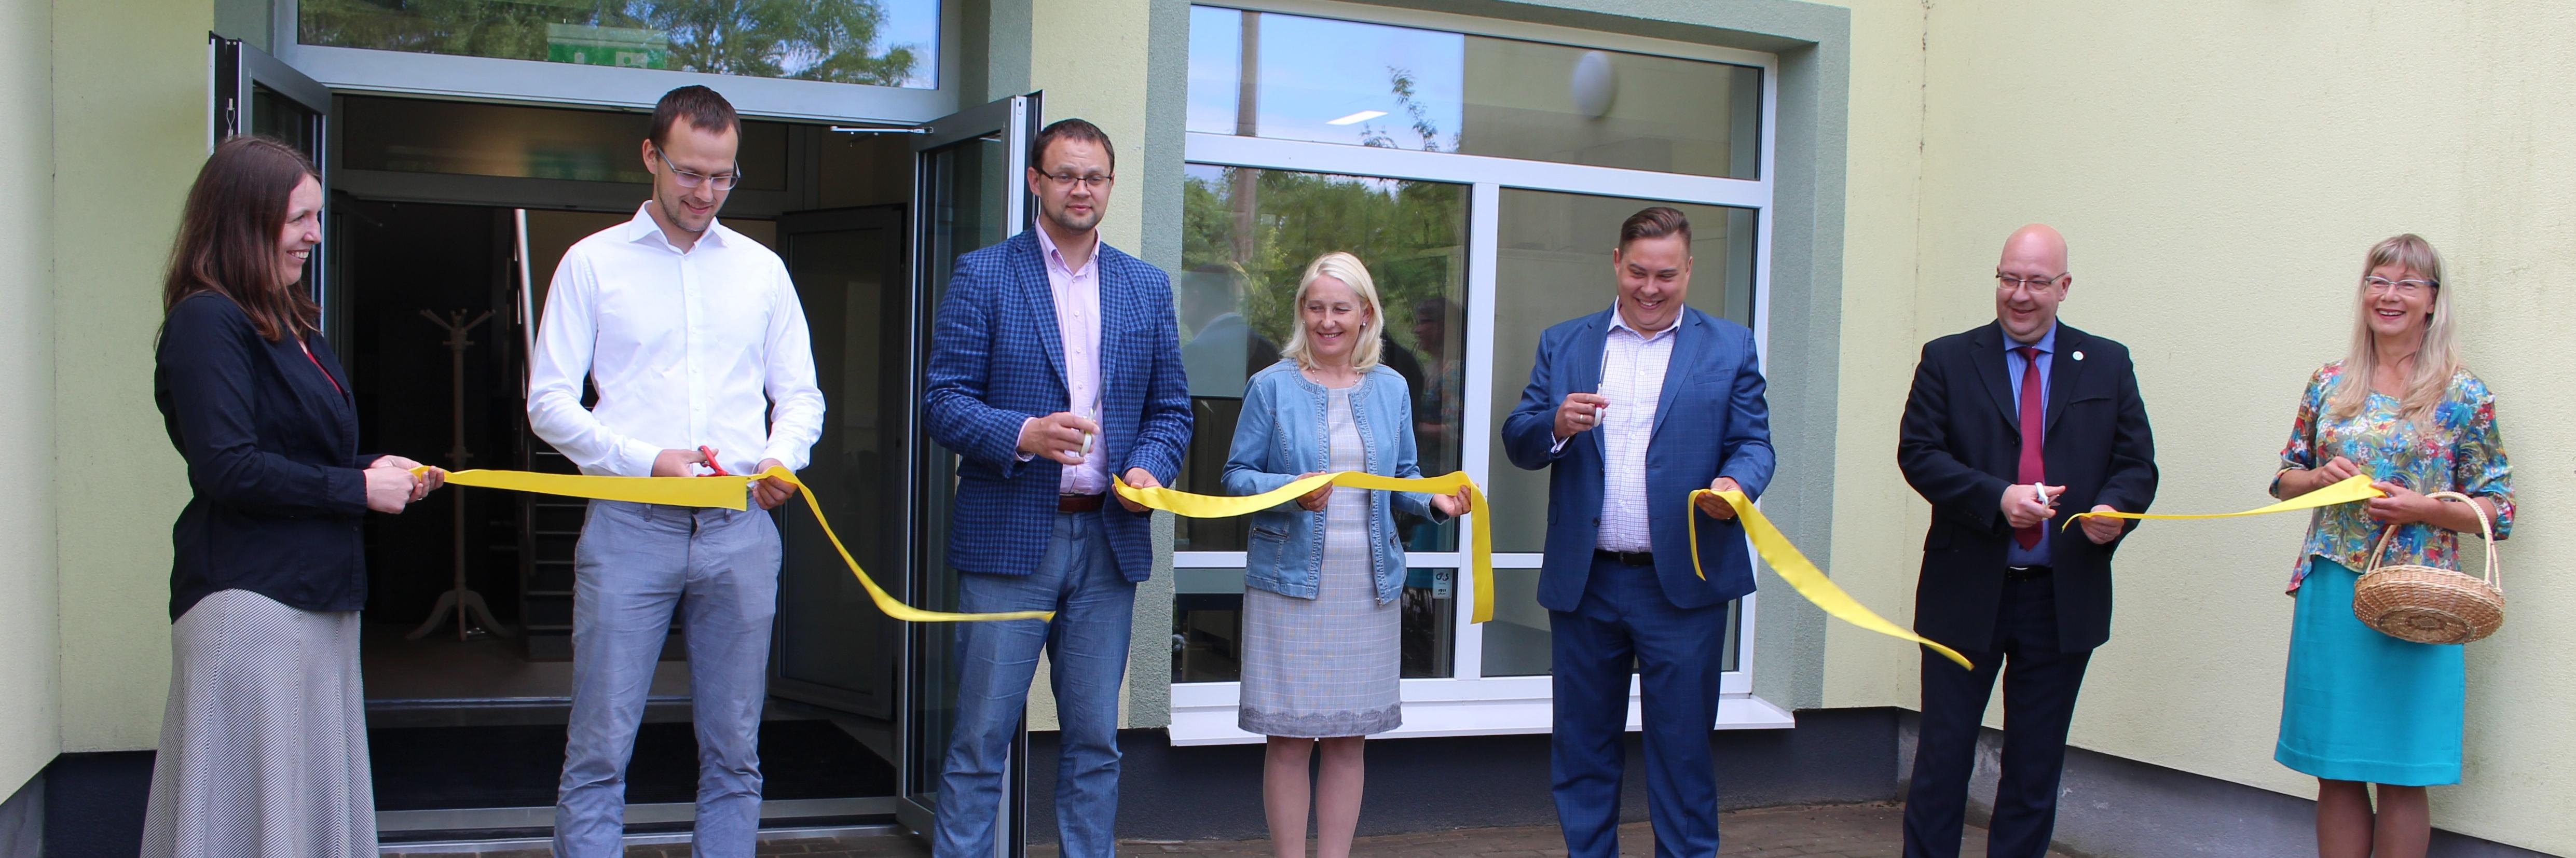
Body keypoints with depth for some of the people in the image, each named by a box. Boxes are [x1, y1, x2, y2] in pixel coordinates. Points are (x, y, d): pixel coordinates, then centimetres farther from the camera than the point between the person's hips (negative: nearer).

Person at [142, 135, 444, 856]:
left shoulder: (293, 324, 17)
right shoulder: (207, 324, -12)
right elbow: (228, 469, -20)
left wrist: (378, 471, 5)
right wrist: (357, 488, -14)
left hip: (315, 595, 9)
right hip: (248, 599, -9)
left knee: (316, 794, 11)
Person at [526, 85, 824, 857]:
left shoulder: (761, 269, 13)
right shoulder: (593, 263, 5)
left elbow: (801, 395, 14)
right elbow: (549, 401, 1)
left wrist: (783, 458, -8)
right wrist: (646, 460, -13)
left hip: (741, 529, 3)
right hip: (628, 527, -2)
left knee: (734, 751, 7)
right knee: (599, 749, -2)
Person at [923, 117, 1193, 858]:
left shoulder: (1148, 288, 12)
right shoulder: (983, 276, 1)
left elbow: (1171, 407, 13)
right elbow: (946, 402, -4)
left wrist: (1150, 466, -7)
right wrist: (1023, 434, -21)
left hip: (1110, 540, 4)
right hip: (1008, 538, -3)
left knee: (1094, 740, 10)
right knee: (980, 739, 0)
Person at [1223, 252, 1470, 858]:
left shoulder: (1391, 389, 10)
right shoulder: (1273, 386, -1)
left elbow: (1403, 478, 14)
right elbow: (1237, 477, -2)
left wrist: (1435, 501, -7)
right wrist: (1291, 490, -20)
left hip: (1368, 583, 3)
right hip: (1290, 581, -3)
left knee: (1349, 738, 8)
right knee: (1290, 739, 0)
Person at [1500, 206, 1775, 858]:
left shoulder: (1730, 349, 4)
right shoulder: (1563, 345, 9)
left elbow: (1754, 443, 1)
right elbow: (1518, 443, 5)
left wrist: (1735, 484, -21)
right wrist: (1557, 425, -17)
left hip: (1683, 583, -2)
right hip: (1585, 583, 2)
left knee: (1683, 749, 5)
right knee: (1582, 751, 11)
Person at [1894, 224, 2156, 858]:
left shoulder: (2108, 365, 8)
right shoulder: (1948, 360, 3)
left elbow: (2137, 465, 5)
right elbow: (1917, 453, -6)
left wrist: (2115, 509, -17)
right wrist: (1997, 497, -21)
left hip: (2065, 598, 2)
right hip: (1966, 592, -2)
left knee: (2037, 766, 10)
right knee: (1943, 756, 3)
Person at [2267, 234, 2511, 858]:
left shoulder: (2463, 396, -1)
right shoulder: (2329, 385, 8)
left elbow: (2496, 507, 1)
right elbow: (2286, 480, 15)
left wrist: (2424, 509, -16)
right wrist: (2322, 476, -6)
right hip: (2331, 592, 3)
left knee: (2402, 775, 3)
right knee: (2336, 769, 8)